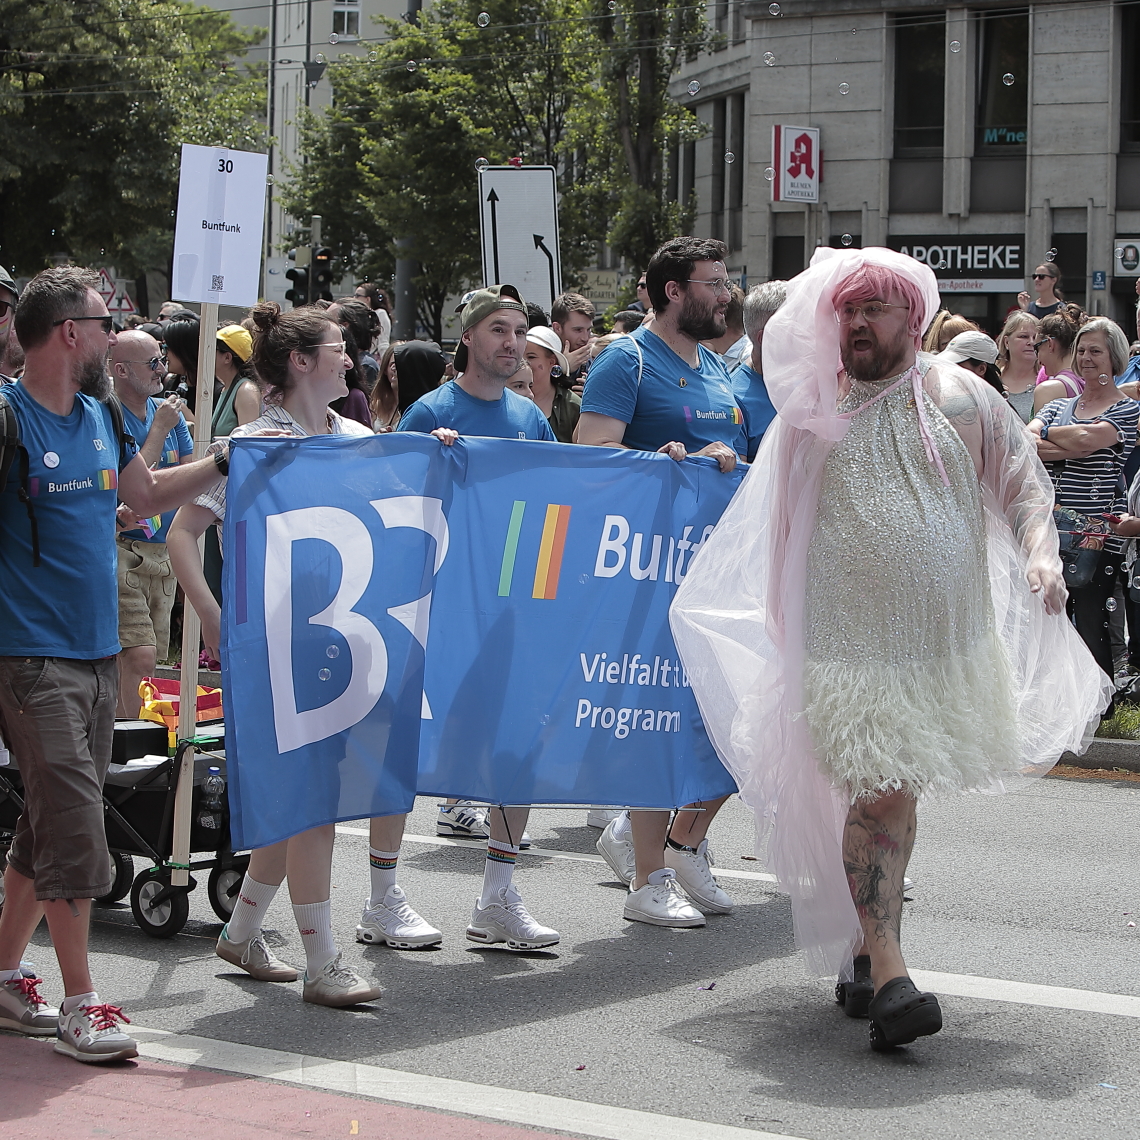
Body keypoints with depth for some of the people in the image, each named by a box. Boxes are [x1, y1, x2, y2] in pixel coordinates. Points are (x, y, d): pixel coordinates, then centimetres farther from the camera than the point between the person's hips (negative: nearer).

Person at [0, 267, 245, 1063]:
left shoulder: (101, 416, 11)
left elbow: (148, 494, 27)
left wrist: (226, 460, 21)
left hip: (97, 652, 8)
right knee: (74, 826, -10)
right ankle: (80, 1002, -3)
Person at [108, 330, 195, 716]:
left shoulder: (169, 411, 12)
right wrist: (159, 429, -12)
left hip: (164, 551, 7)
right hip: (124, 550, -7)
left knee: (150, 659, 7)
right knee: (139, 657, -15)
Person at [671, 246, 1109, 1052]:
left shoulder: (957, 396, 5)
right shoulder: (814, 410, 8)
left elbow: (1024, 481, 5)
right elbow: (773, 523, 21)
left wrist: (1039, 551, -9)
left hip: (948, 636, 2)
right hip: (850, 639, -2)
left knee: (896, 794, 11)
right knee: (879, 794, -15)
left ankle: (863, 950, 26)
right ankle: (887, 972, -20)